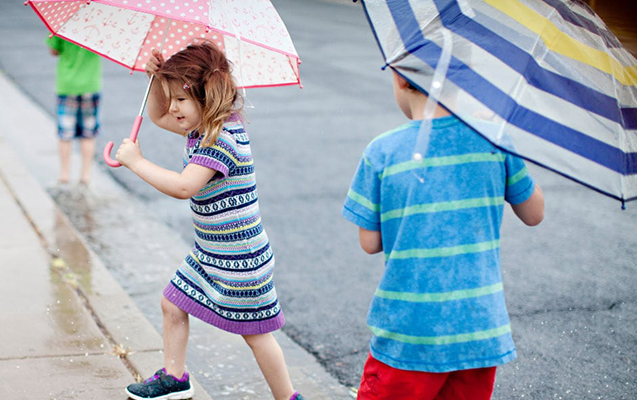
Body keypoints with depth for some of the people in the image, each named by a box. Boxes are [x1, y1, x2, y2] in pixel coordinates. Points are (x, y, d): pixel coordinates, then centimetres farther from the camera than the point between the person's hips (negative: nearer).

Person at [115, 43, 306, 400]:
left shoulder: (222, 138, -26)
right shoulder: (202, 127, 4)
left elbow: (184, 186, -35)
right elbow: (159, 117, 21)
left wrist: (136, 162, -26)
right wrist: (158, 79, 2)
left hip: (239, 259, -10)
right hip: (209, 252, 10)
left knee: (256, 334, 1)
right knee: (173, 304, 17)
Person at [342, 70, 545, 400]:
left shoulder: (381, 152, -7)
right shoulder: (493, 138, -2)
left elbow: (370, 242, -2)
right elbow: (534, 214, 9)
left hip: (410, 329, -2)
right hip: (481, 330, 3)